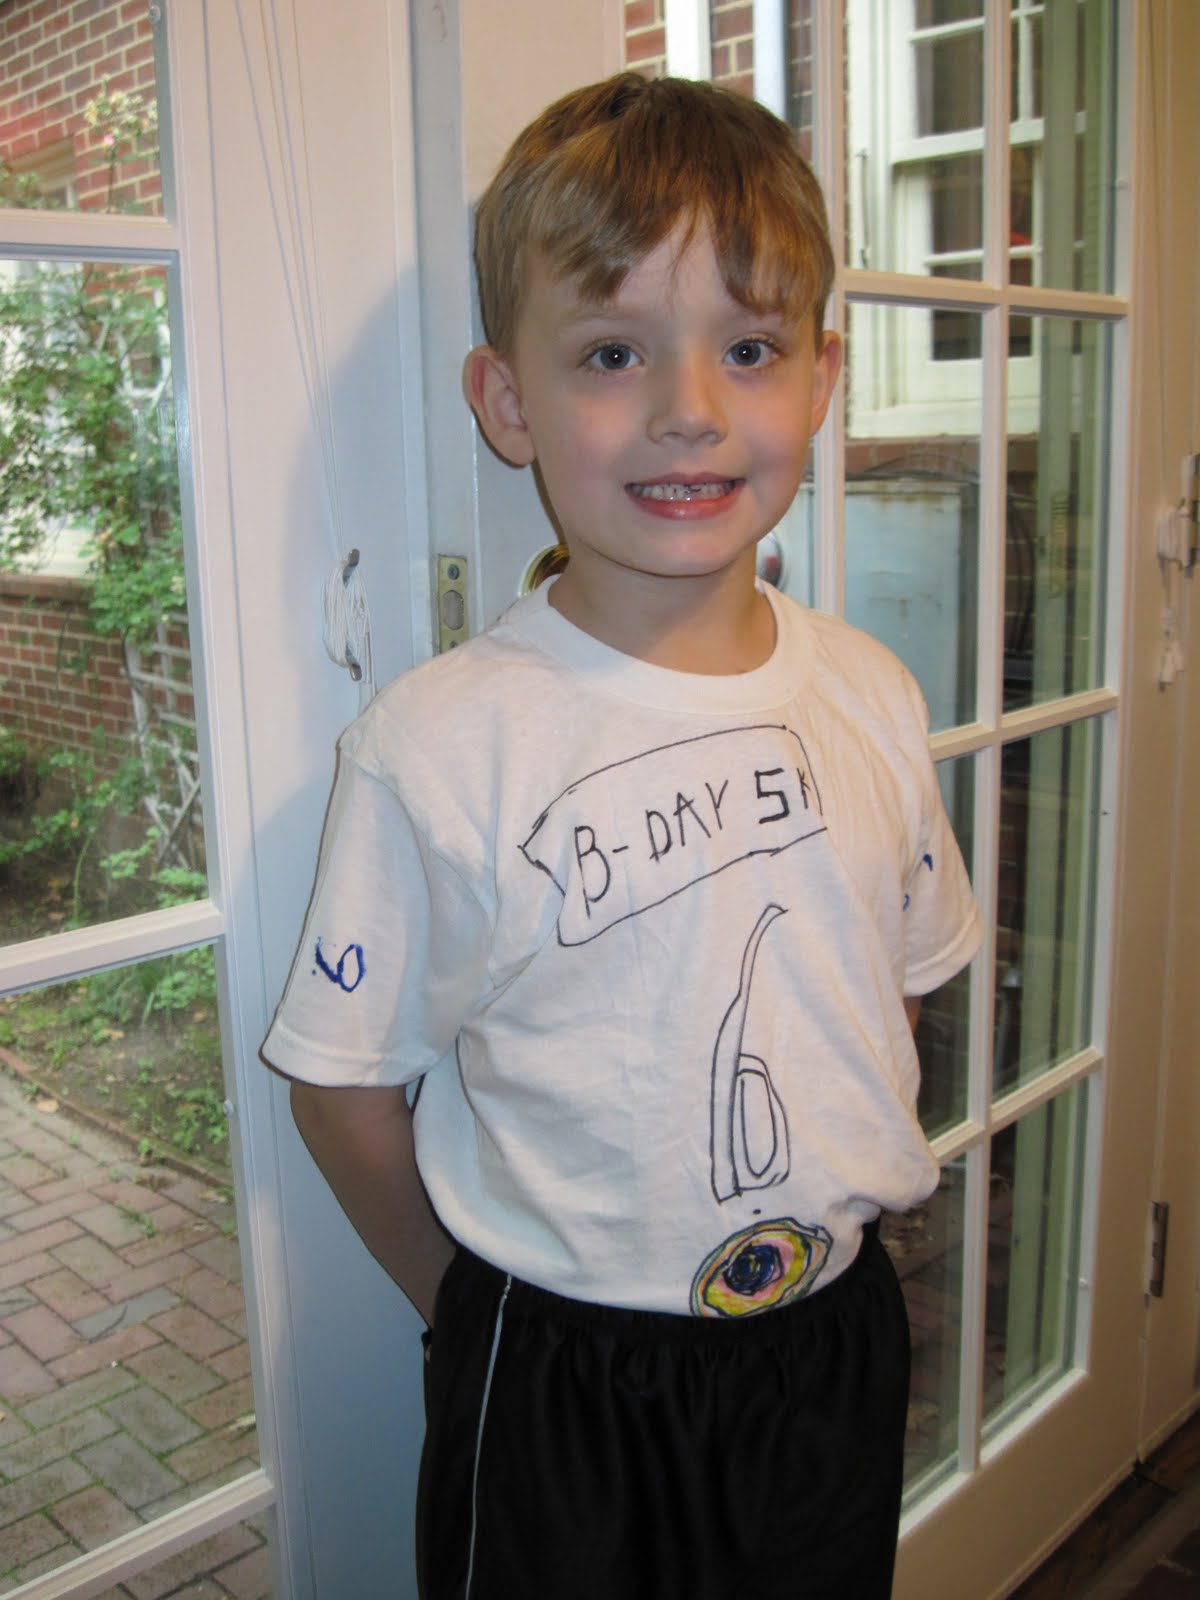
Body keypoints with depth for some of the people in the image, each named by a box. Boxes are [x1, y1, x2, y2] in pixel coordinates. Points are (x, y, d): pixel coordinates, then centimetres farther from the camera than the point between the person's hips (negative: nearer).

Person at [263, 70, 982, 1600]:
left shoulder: (870, 695, -4)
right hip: (559, 1390, -4)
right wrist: (493, 1316, -3)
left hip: (837, 1338, 5)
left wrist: (830, 1216, 4)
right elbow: (344, 1081, -10)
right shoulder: (435, 743, -19)